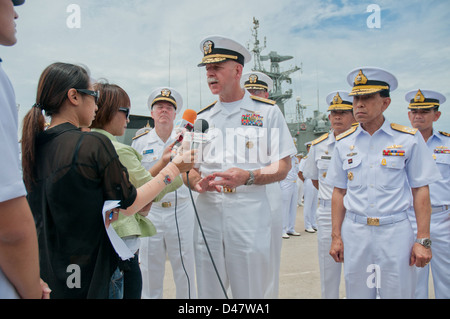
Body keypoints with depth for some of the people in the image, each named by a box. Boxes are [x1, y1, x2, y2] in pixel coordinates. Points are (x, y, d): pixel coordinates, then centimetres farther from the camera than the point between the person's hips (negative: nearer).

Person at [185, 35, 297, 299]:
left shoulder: (267, 111, 2)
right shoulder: (202, 117, 14)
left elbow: (282, 167, -2)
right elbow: (190, 167, 14)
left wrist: (247, 176, -19)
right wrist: (197, 182, -9)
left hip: (250, 214, -3)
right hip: (208, 212, 4)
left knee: (250, 292, 7)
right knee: (208, 292, 13)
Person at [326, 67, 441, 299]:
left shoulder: (409, 138, -1)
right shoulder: (343, 142, 4)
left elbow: (420, 191, 0)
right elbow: (339, 192, 7)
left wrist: (423, 240, -5)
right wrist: (336, 236, 4)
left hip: (396, 231, -2)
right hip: (354, 231, 2)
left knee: (398, 292, 6)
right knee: (357, 293, 12)